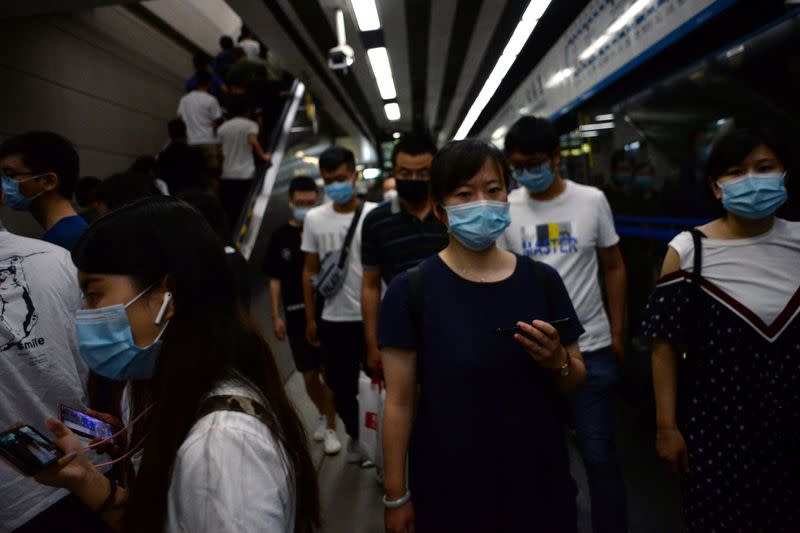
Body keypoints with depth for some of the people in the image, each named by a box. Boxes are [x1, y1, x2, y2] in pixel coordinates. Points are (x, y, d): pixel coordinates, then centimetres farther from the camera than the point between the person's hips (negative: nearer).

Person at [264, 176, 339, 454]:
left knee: (328, 371, 1)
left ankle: (330, 427, 18)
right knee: (309, 374, 12)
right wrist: (276, 316, 3)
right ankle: (323, 414, 38)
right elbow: (275, 279, 6)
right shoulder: (280, 236, 4)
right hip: (296, 313, 2)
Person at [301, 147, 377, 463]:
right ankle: (355, 435, 38)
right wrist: (310, 319, 7)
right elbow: (310, 271, 7)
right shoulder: (314, 219, 1)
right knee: (341, 387, 14)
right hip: (334, 320, 3)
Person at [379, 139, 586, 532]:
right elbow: (399, 402, -9)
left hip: (538, 479, 3)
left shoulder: (542, 280, -4)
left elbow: (574, 382, 5)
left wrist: (557, 361, -16)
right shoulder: (411, 290, -13)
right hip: (447, 486, -2)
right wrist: (396, 496, -6)